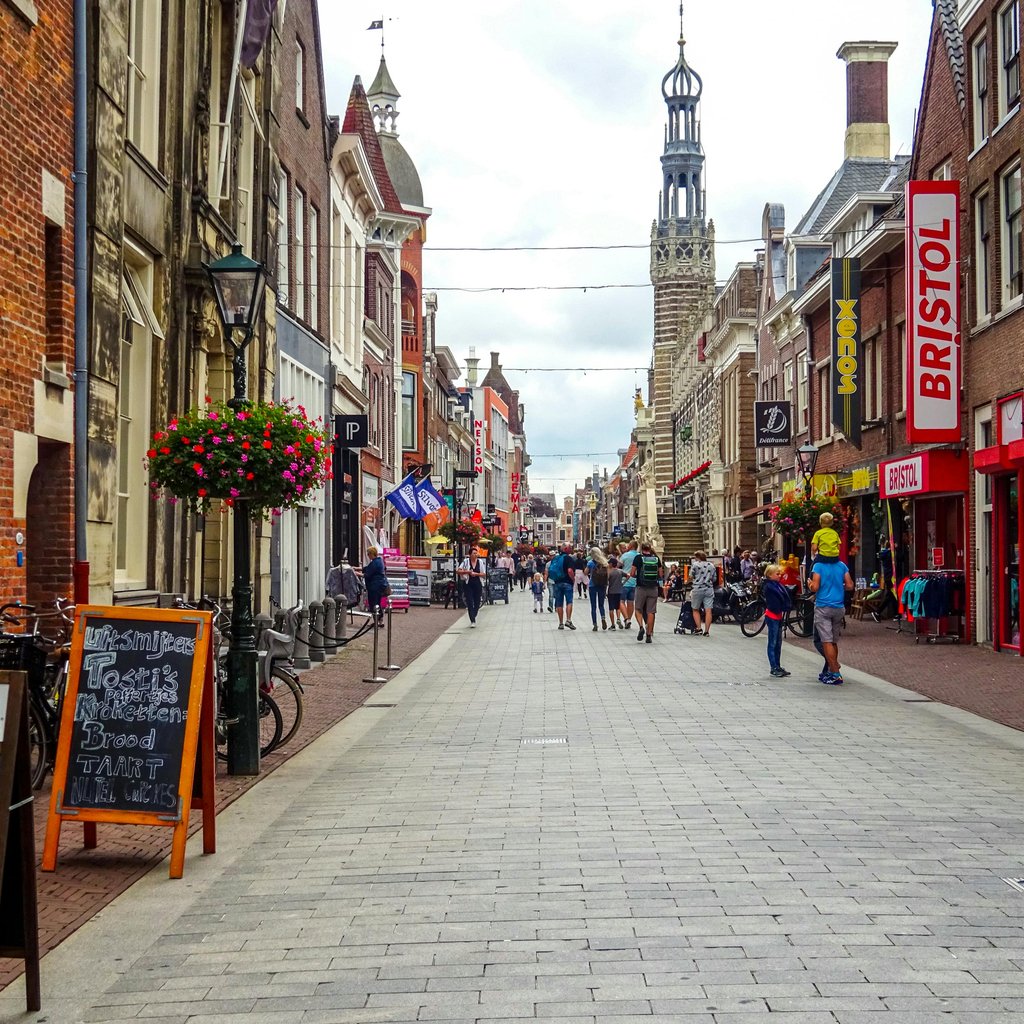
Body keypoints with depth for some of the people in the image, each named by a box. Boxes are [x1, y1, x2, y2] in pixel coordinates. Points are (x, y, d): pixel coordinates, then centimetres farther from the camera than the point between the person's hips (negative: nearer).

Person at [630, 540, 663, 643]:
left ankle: (641, 627, -13)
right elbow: (661, 575, 5)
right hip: (653, 588, 2)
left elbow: (632, 574, -5)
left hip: (641, 588, -2)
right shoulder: (656, 559, 3)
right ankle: (649, 635, 4)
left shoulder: (638, 558, -4)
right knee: (651, 611, 5)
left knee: (638, 609, 11)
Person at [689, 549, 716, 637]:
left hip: (698, 588, -3)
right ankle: (707, 631, -4)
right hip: (709, 589, 3)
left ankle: (698, 629, 1)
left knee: (695, 610, 10)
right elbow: (714, 579, 14)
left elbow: (691, 577, -2)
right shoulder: (712, 565, 12)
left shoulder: (695, 564, -1)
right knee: (708, 611, -1)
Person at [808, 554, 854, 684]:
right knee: (834, 642, 14)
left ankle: (836, 675, -10)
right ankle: (831, 671, 20)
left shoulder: (818, 566, -9)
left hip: (823, 608, -5)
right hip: (839, 608, 5)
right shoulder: (842, 566, 4)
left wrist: (809, 584, 7)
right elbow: (850, 586, 1)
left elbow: (815, 588, -14)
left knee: (826, 641, -4)